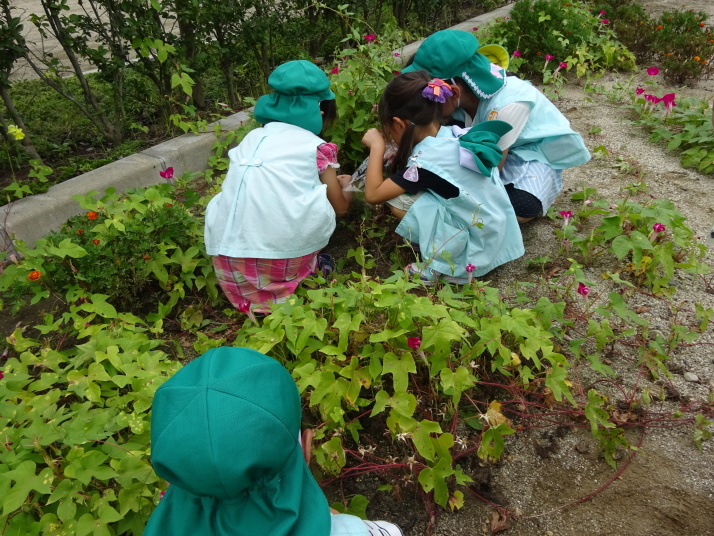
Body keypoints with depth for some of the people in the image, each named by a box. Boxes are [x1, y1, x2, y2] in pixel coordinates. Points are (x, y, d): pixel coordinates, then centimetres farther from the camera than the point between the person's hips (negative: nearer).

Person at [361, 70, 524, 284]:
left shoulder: (424, 161, -22)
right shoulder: (457, 134, -3)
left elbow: (373, 194, -18)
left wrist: (377, 146, -5)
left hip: (475, 250, -8)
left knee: (397, 199, -14)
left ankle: (444, 264, -3)